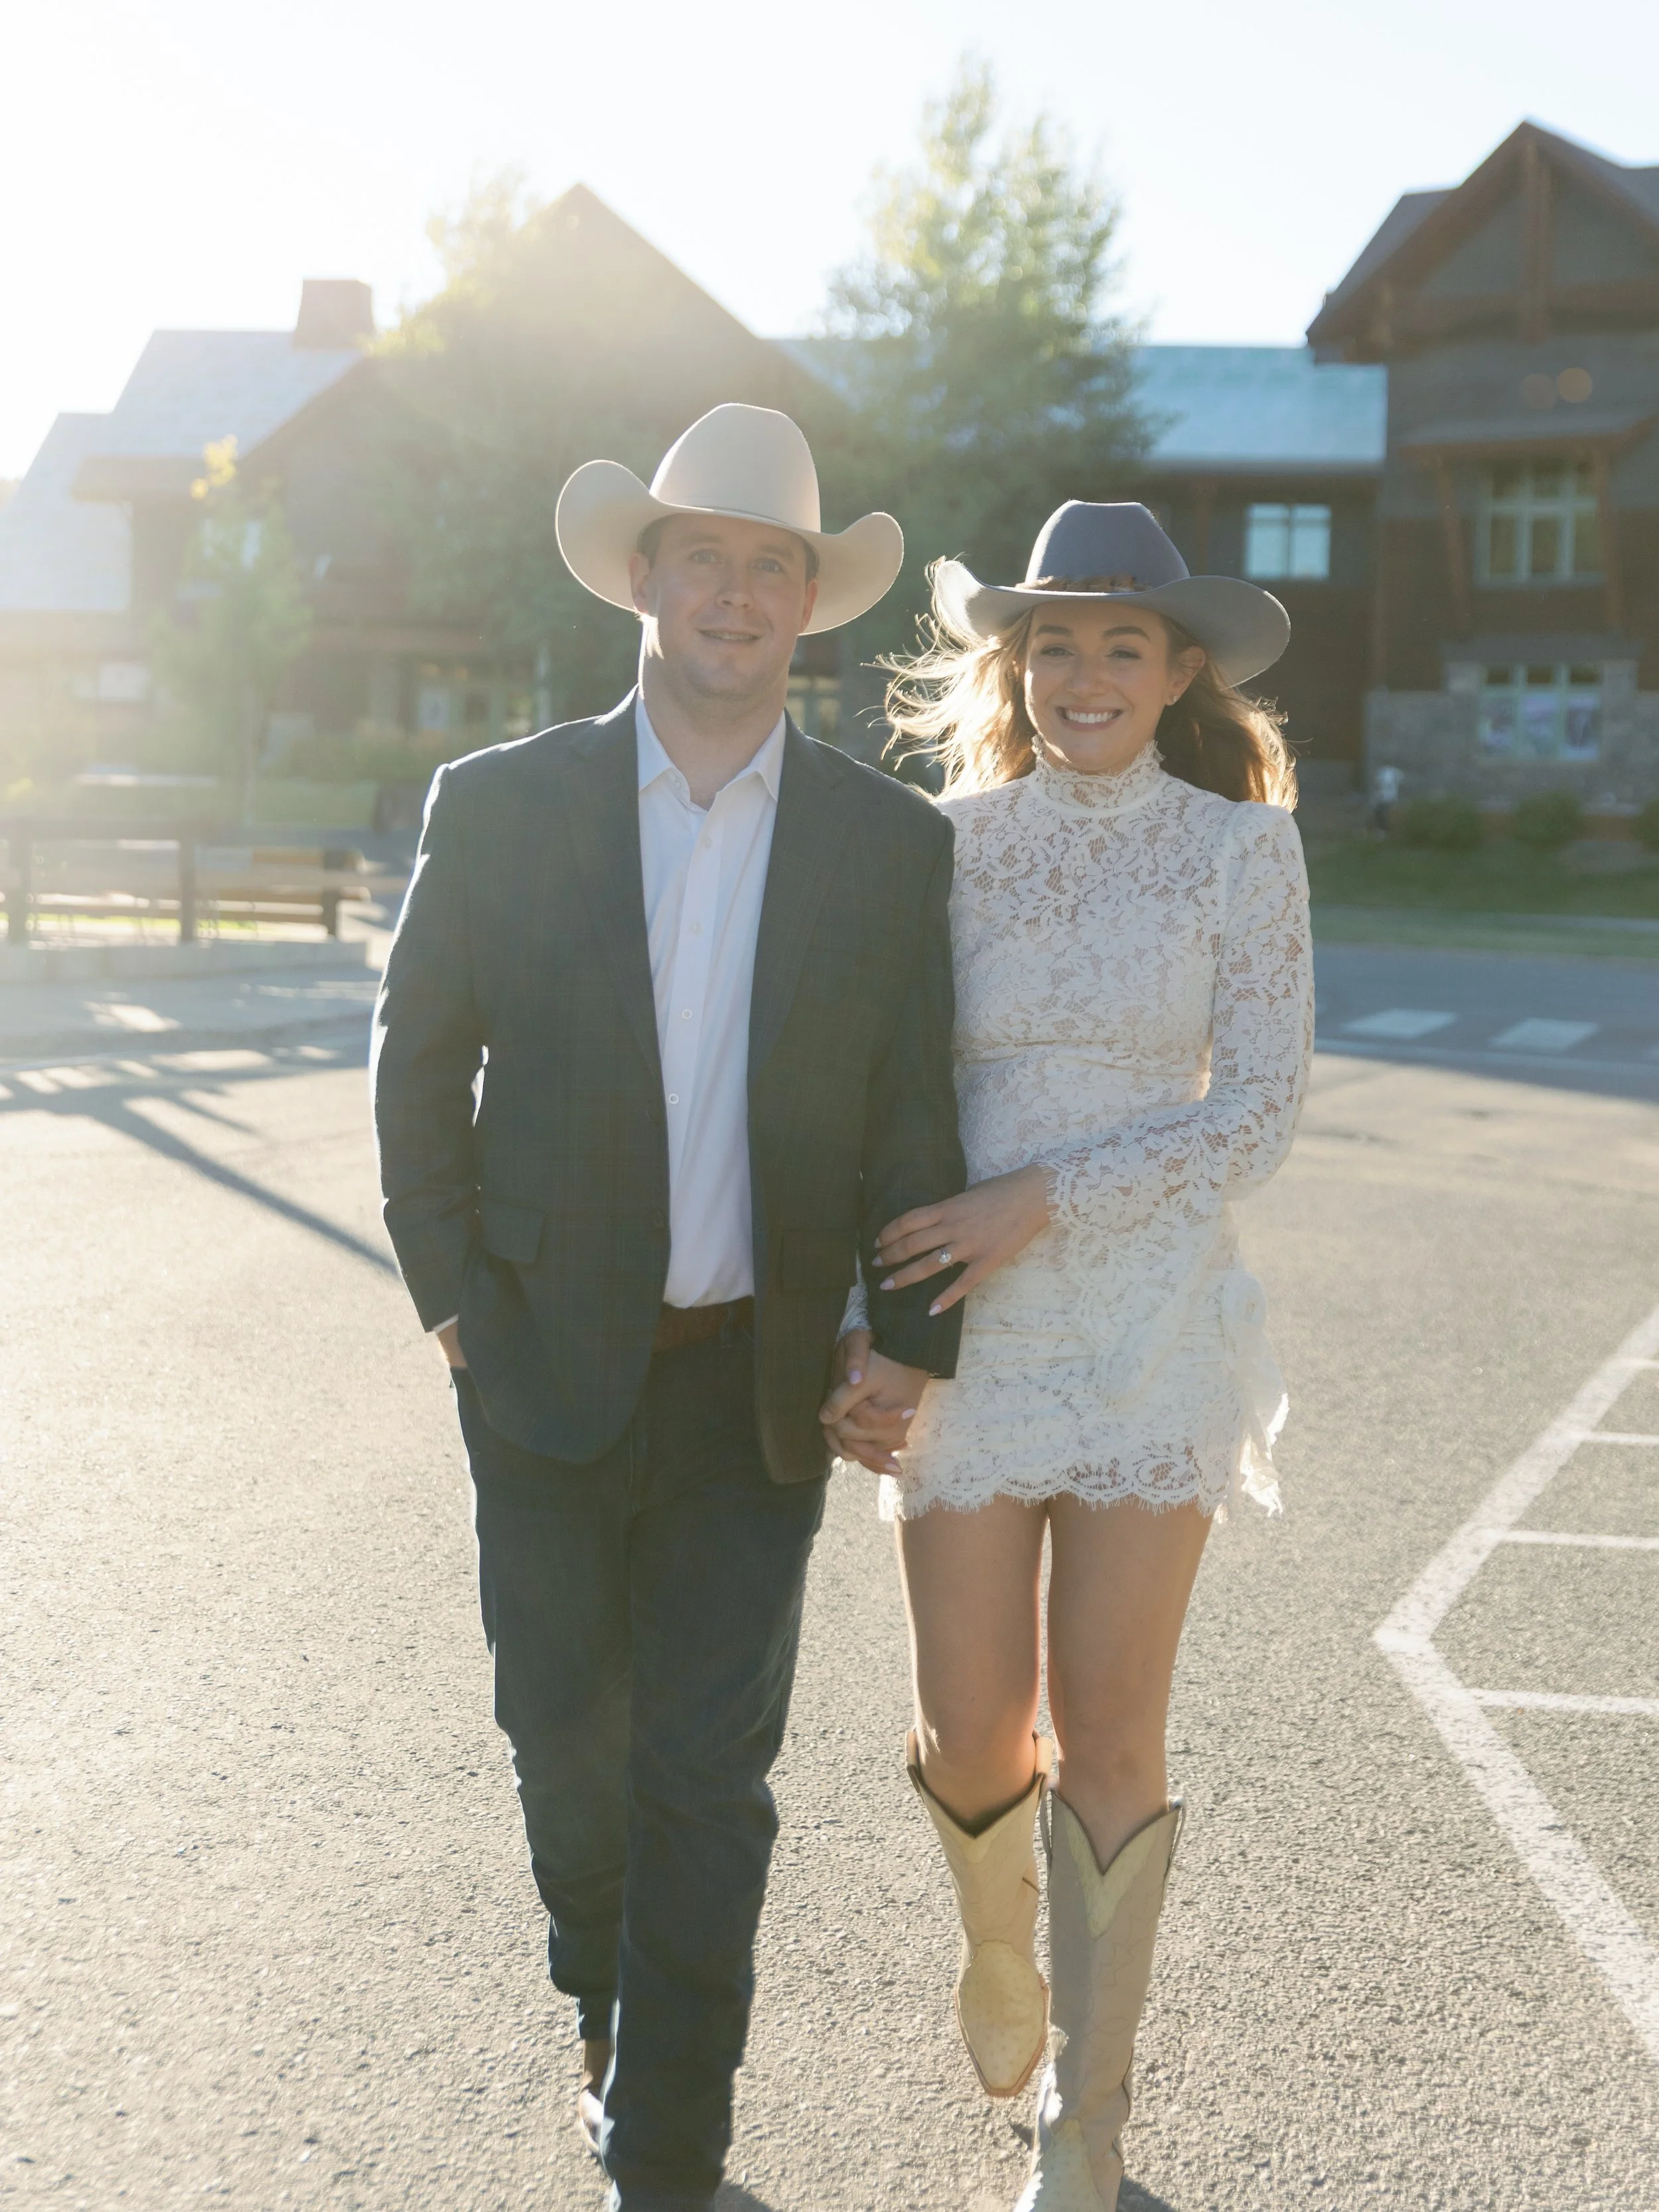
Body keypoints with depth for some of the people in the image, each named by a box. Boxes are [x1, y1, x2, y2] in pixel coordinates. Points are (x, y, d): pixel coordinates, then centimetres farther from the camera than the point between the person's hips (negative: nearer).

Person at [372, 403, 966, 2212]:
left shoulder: (893, 843, -1)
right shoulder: (499, 807, -2)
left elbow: (910, 1115, 3)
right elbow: (418, 1061, 6)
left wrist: (914, 1339, -2)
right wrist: (453, 1291, 2)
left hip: (757, 1385, 0)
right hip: (548, 1367, 1)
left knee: (708, 1772, 2)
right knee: (565, 1730, 15)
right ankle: (606, 1998, 45)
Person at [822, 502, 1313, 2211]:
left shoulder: (1242, 849, -2)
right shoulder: (944, 845, 3)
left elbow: (1257, 1110, -7)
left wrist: (1042, 1202, -16)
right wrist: (849, 1328, -4)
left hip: (1152, 1323, -1)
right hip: (967, 1335, 1)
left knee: (1110, 1736, 1)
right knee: (970, 1737, 3)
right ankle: (999, 1933, 40)